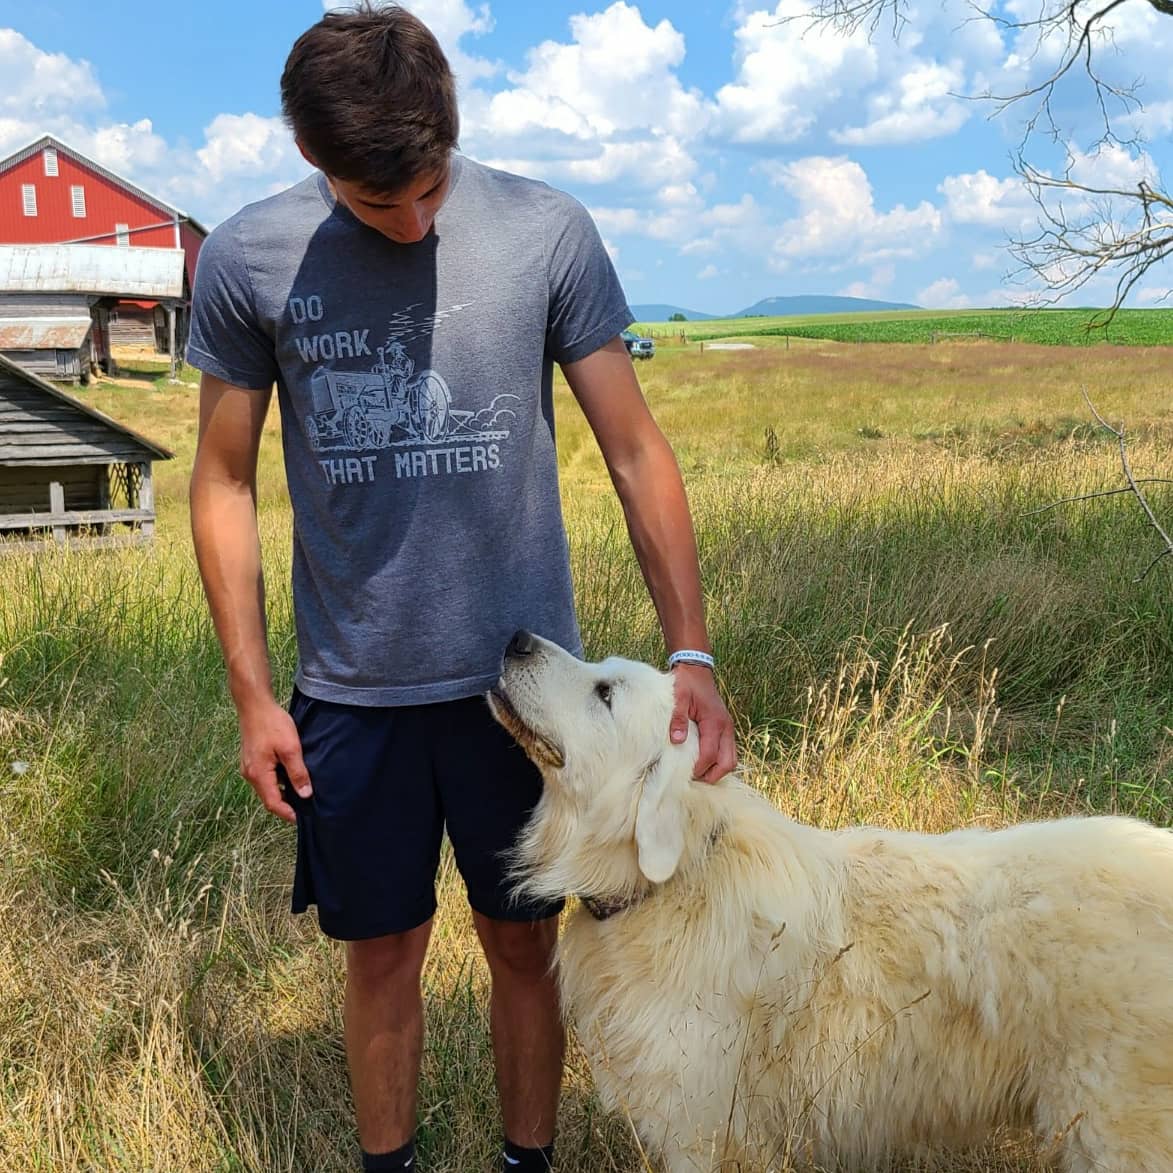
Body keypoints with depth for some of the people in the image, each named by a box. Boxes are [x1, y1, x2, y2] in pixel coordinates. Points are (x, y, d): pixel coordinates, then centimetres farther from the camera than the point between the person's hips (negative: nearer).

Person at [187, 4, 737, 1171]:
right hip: (351, 691, 1)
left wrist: (690, 649, -12)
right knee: (384, 952, 14)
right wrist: (250, 696, 0)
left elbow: (635, 451, -4)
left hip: (522, 677, 0)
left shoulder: (547, 232, -7)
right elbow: (223, 483, 2)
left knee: (523, 942, 15)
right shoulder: (245, 261, -5)